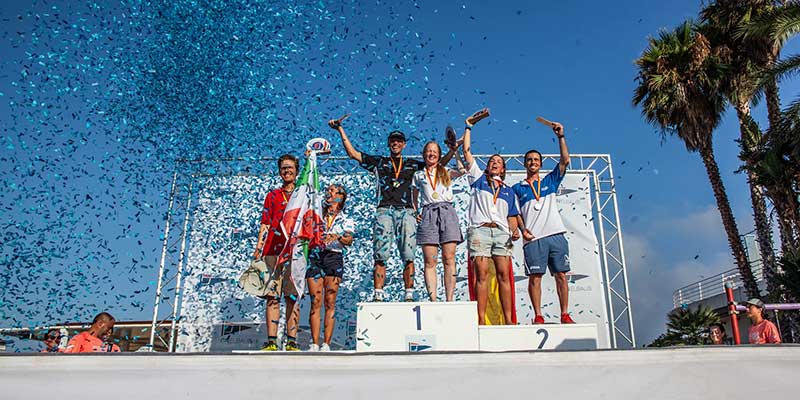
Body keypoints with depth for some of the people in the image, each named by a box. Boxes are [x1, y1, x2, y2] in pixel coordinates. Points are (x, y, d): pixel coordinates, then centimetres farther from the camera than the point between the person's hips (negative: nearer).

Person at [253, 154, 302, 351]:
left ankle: (292, 342, 0)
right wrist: (258, 249, 3)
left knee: (292, 297, -2)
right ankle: (271, 342, -1)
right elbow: (265, 225, 13)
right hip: (272, 251, 1)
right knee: (272, 296, -2)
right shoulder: (272, 196, 18)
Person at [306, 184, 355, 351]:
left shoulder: (346, 219, 13)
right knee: (315, 301, -4)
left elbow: (349, 240, -2)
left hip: (334, 257, -1)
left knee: (330, 302, -5)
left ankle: (326, 344, -4)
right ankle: (314, 344, -2)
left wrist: (336, 237, -20)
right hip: (315, 256, 1)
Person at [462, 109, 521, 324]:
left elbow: (512, 216, 21)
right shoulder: (478, 179, 20)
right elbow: (467, 151, 18)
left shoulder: (508, 191, 25)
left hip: (501, 232, 2)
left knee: (504, 274, -6)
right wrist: (469, 126, 19)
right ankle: (481, 320, -13)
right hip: (479, 230, -2)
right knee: (482, 274, -10)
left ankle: (508, 320, -7)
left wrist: (515, 230, 1)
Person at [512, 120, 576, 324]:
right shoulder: (517, 189, 14)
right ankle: (538, 316, -1)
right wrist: (522, 229, -9)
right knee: (535, 277, -6)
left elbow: (565, 160, 10)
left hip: (556, 235, 2)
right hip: (533, 238, -2)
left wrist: (561, 137, 4)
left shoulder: (550, 181, 18)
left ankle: (565, 315, 6)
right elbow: (515, 213, 8)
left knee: (561, 275, 1)